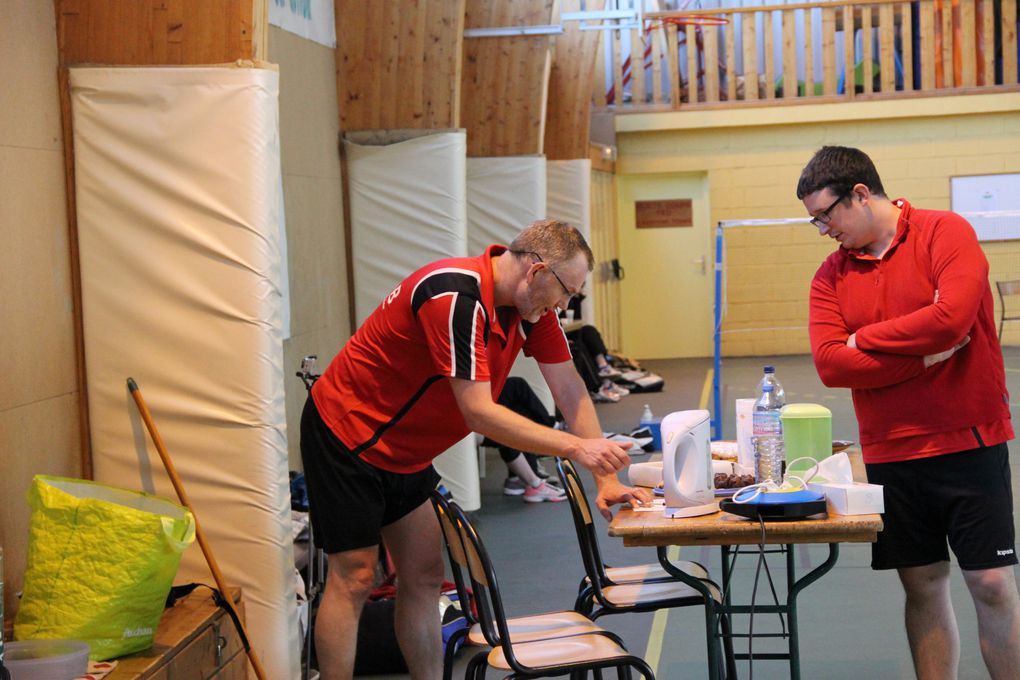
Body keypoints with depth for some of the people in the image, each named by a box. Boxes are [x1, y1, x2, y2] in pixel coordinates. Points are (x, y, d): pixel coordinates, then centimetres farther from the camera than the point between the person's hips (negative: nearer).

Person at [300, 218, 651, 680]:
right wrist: (575, 447, -29)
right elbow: (479, 413, -32)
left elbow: (570, 391, -1)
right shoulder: (456, 296, -31)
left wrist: (606, 479, -8)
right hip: (347, 433, -9)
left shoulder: (531, 304, -4)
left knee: (424, 576, 8)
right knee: (354, 577, -8)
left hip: (403, 450, 9)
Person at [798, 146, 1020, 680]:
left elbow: (952, 316, -23)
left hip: (970, 442, -4)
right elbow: (829, 364, -6)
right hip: (891, 452, 4)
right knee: (923, 585, 9)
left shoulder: (945, 232, -7)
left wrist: (865, 339, -10)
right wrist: (923, 358, -14)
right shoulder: (831, 275, 5)